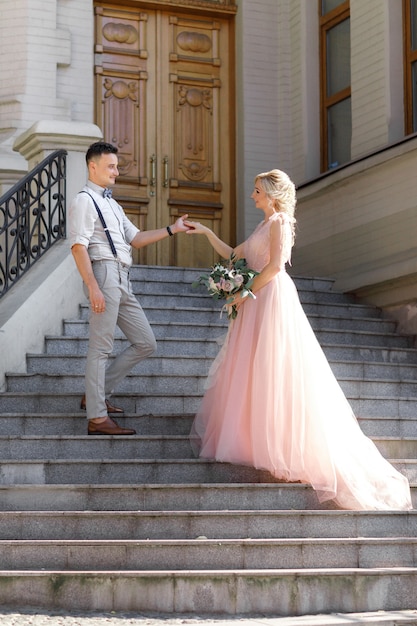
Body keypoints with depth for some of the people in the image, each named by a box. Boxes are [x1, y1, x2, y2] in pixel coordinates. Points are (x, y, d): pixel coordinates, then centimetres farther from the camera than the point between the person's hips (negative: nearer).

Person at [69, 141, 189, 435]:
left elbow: (136, 238, 24)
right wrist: (93, 287, -22)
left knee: (146, 344, 11)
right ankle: (97, 417, -4)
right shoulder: (84, 200, -4)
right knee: (101, 348, -7)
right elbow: (78, 246, -13)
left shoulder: (112, 204, 25)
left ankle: (98, 394, 17)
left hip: (122, 280, 9)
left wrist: (171, 230, 13)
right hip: (104, 273, -9)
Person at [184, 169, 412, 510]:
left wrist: (246, 292, -14)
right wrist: (206, 232, 17)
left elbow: (275, 265, -19)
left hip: (272, 298, -9)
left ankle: (281, 447, -4)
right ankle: (254, 439, 14)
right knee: (250, 371, 9)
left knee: (271, 370, -8)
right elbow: (232, 254, 23)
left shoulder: (279, 221, -8)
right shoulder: (264, 225, 19)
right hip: (257, 303, 9)